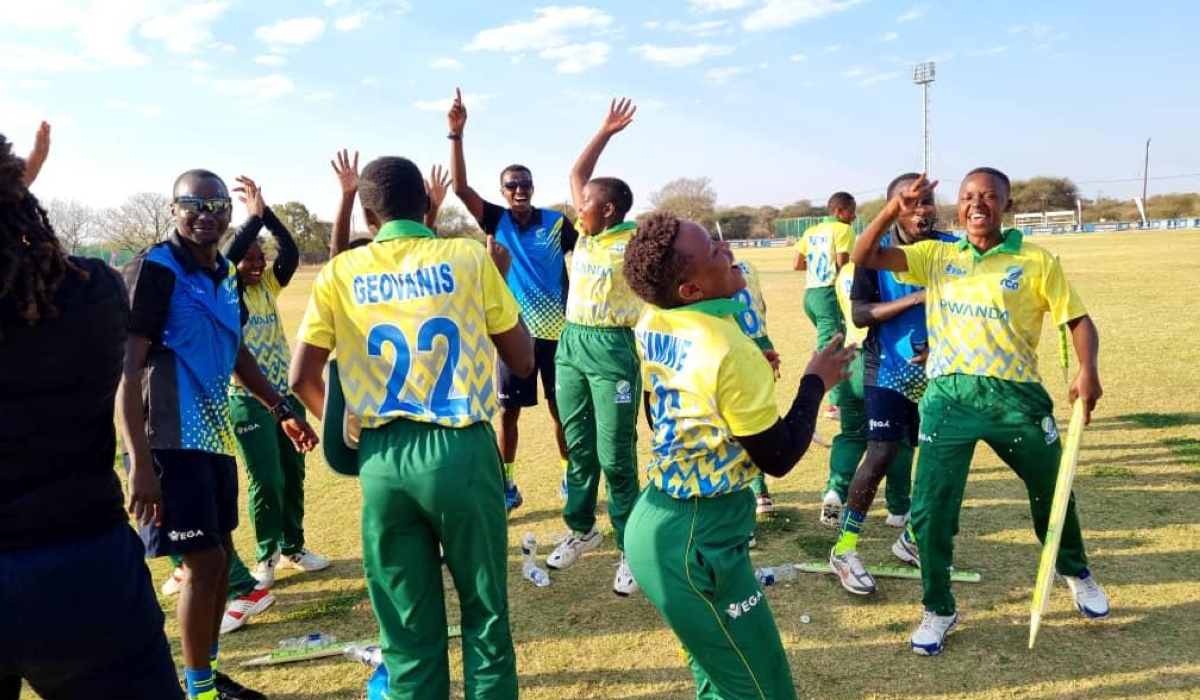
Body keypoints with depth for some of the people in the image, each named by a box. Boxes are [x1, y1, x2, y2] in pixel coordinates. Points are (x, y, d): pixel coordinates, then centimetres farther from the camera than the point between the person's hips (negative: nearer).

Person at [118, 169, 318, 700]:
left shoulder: (225, 275, 9)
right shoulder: (153, 270, -14)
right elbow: (126, 368, -18)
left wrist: (281, 408, 19)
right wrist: (140, 462, -23)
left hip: (214, 436, 8)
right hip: (171, 442, -8)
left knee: (219, 556, 15)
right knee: (204, 561, -3)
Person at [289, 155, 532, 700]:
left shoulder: (341, 272, 5)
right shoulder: (470, 257, 1)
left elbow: (302, 379, 5)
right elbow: (522, 361, 6)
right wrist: (499, 277, 18)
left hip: (382, 459, 2)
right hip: (462, 449, -1)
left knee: (409, 629, 14)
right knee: (485, 613, 14)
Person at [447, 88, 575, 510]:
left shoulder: (557, 223, -3)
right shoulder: (496, 221, -1)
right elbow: (461, 186, -11)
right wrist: (456, 133, -19)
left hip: (556, 330, -1)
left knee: (561, 409, 10)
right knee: (508, 411, 6)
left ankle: (569, 475, 26)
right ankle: (507, 485, 17)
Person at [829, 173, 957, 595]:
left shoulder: (952, 249, -1)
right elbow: (859, 315, -14)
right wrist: (912, 299, -24)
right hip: (889, 371, -4)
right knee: (882, 455, -11)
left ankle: (912, 537, 29)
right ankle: (844, 548, 3)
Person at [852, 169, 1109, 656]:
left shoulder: (1036, 261, 1)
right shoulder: (935, 256, 6)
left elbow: (1078, 320, 2)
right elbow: (863, 258, -2)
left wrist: (1087, 370, -16)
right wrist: (893, 209, -17)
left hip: (1015, 396, 0)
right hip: (948, 396, 0)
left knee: (1051, 492, 19)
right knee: (929, 508, -4)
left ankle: (1075, 572, 52)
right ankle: (939, 610, 19)